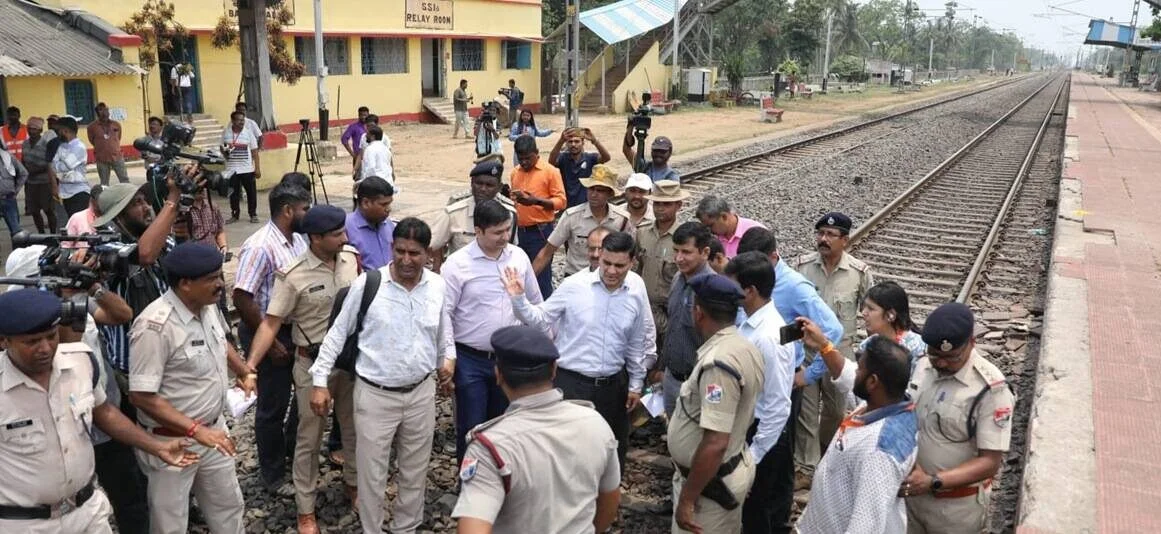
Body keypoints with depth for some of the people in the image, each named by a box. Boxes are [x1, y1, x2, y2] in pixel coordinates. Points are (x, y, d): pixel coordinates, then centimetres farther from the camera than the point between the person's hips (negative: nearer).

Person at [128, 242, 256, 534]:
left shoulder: (208, 305, -4)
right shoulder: (155, 326, -29)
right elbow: (141, 396, -27)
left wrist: (244, 371, 5)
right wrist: (196, 430, -29)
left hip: (214, 429, 7)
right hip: (172, 441, -7)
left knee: (228, 504, 24)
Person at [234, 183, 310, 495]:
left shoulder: (299, 240, 2)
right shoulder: (260, 247, -23)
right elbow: (241, 298, -25)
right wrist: (271, 343, -20)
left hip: (298, 330, 8)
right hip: (268, 333, -8)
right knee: (273, 406, 6)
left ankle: (292, 448, 45)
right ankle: (273, 474, 25)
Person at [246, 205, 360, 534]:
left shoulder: (352, 258, -6)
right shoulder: (293, 276, -19)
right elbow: (271, 323, -17)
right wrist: (250, 364, -27)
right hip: (314, 362, -4)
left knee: (355, 426, 20)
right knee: (310, 437, 8)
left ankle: (353, 483, 43)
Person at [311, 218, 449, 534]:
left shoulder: (438, 286, -4)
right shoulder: (366, 284, -13)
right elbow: (338, 333, -5)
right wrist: (320, 381, -6)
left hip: (421, 392, 3)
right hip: (375, 395, -3)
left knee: (414, 471, 18)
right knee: (372, 474, 9)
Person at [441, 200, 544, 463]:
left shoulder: (519, 257, 0)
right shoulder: (457, 263, -13)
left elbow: (535, 302, 11)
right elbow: (443, 313, -10)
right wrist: (446, 356, -15)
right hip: (470, 360, -4)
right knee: (471, 427, 5)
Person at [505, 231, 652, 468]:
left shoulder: (637, 293, -2)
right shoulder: (574, 285, -13)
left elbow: (638, 342, 9)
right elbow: (541, 320, -3)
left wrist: (636, 384, 12)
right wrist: (519, 299, -18)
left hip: (613, 385, 3)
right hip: (570, 382, -3)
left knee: (613, 451, 19)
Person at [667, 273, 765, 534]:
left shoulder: (718, 363, -28)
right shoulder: (745, 347, 2)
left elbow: (716, 443, -32)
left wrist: (687, 499, -25)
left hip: (710, 479, -9)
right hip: (732, 469, 9)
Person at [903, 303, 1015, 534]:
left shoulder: (990, 388, -22)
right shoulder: (923, 366, -4)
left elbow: (990, 462, -22)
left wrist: (932, 481, -31)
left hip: (956, 505, -5)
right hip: (912, 490, 5)